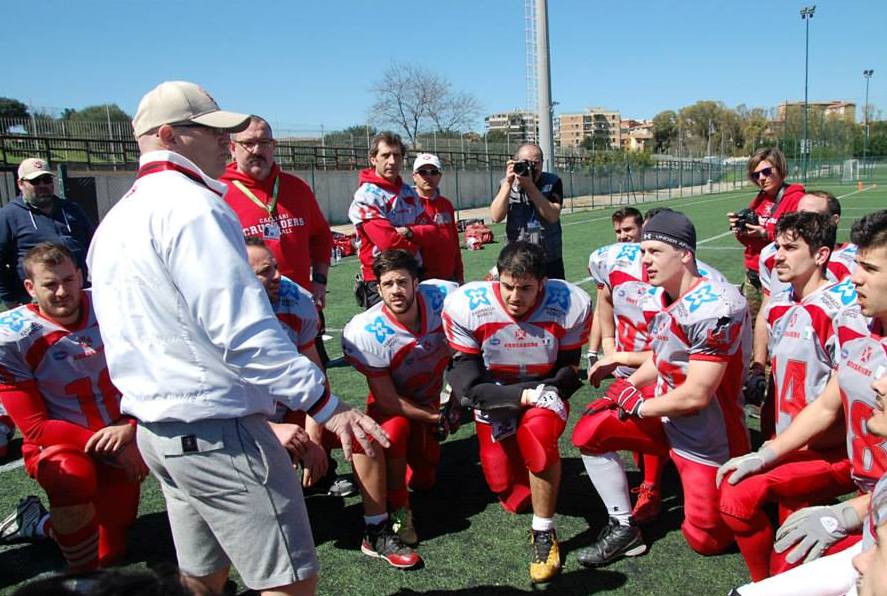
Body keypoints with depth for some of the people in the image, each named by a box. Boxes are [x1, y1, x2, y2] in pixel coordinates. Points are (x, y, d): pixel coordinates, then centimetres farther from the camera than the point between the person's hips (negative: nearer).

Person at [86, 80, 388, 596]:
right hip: (216, 430, -10)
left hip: (155, 429, 10)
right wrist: (326, 405, -20)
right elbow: (242, 329, -24)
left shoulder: (116, 220, 17)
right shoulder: (192, 205, -14)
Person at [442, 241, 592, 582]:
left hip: (543, 392, 0)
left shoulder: (570, 306, -20)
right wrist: (524, 395, -30)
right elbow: (470, 385, -19)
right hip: (492, 398, 1)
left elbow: (569, 370, -6)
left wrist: (544, 393, -26)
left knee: (538, 429, -36)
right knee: (512, 495, 4)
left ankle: (544, 534, -17)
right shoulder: (466, 307, -23)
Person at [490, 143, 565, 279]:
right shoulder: (506, 184, 1)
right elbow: (496, 217, -13)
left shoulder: (553, 182, -4)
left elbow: (553, 216, -17)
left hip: (551, 261, 0)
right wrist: (508, 183, -19)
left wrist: (530, 186, -21)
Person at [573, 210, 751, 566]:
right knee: (589, 433, -3)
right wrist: (625, 386, -2)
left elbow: (695, 395, -27)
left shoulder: (714, 307, -28)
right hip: (665, 417, 7)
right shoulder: (656, 299, -2)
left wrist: (638, 407, -13)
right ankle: (623, 528, 8)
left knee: (705, 541, 4)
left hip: (709, 440, -7)